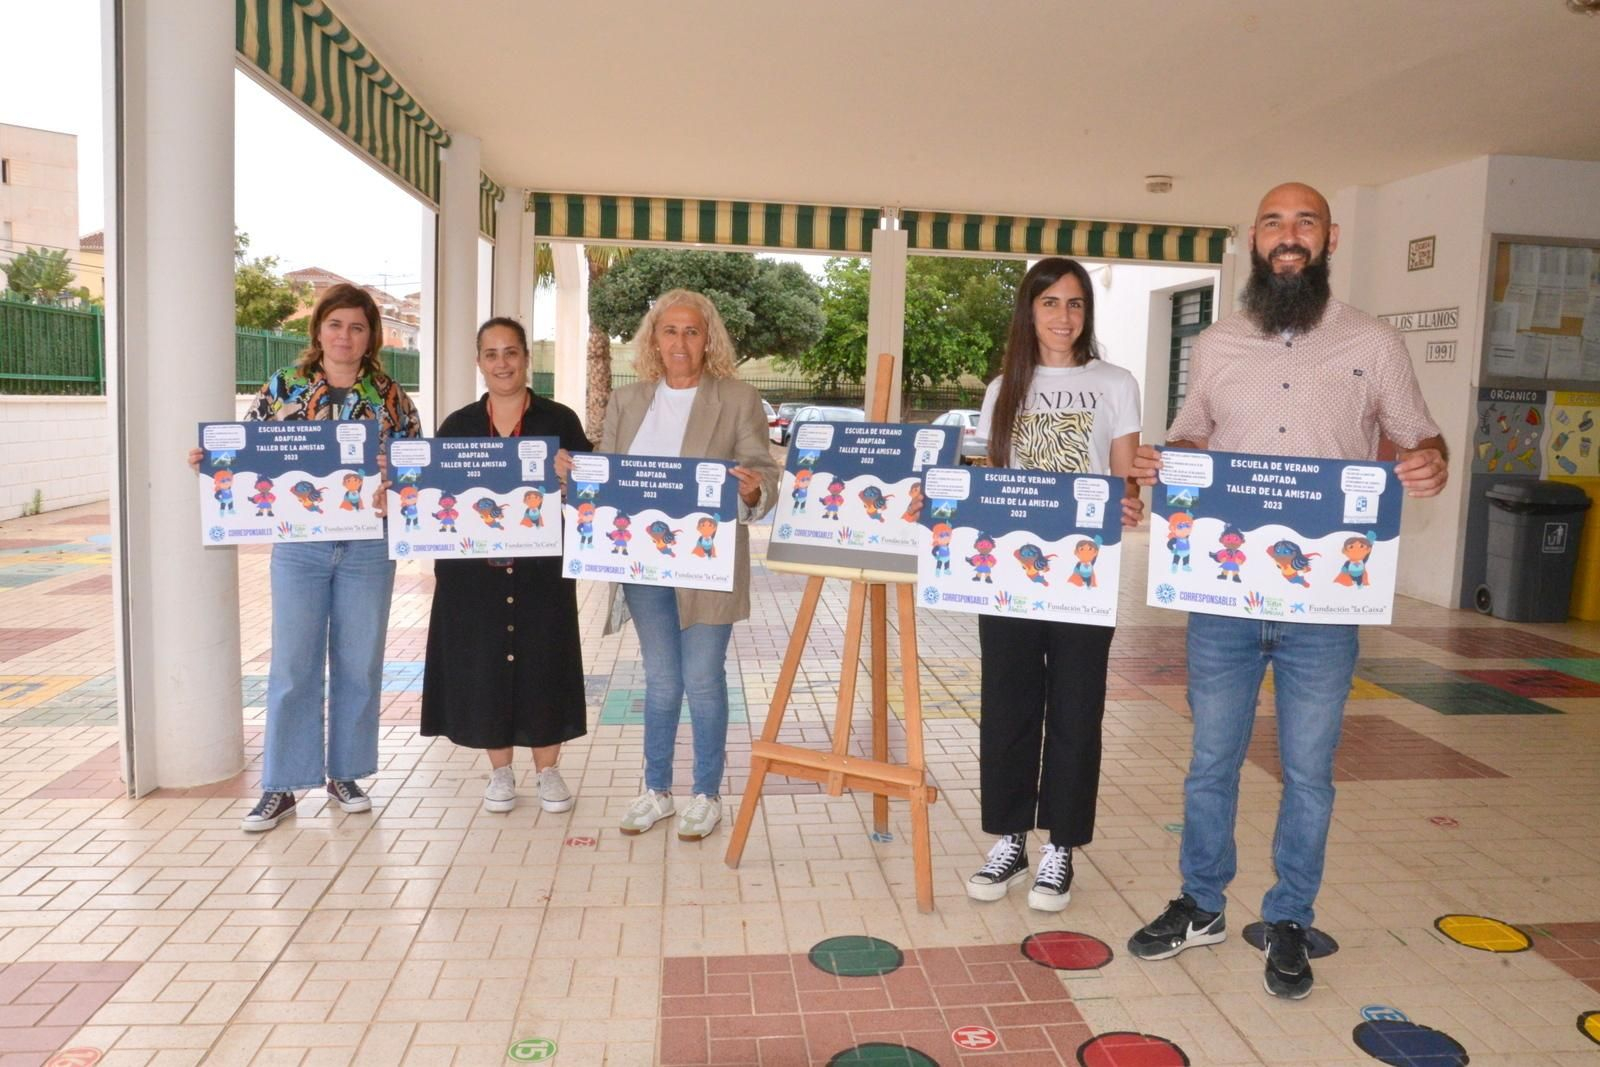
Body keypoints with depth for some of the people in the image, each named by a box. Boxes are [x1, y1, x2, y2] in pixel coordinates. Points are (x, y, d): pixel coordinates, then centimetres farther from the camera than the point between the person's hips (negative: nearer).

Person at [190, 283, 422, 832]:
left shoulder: (390, 397, 3)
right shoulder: (282, 387, 4)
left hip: (368, 549, 1)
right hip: (299, 546, 0)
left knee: (359, 663, 8)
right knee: (292, 665, 3)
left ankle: (345, 774, 23)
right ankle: (281, 786, 14)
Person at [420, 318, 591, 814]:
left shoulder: (559, 420, 3)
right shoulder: (457, 426, 8)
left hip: (541, 565, -1)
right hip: (474, 567, 2)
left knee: (543, 660, 4)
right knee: (483, 662, 5)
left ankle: (546, 769, 20)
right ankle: (500, 770, 22)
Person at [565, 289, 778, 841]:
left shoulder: (738, 399, -3)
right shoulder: (626, 401, 9)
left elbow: (764, 474, -7)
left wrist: (752, 490, -29)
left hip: (707, 565, -3)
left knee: (703, 679, 4)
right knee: (660, 680, 14)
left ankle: (706, 795, 21)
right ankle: (656, 790, 27)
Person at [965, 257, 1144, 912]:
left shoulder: (1114, 385, 5)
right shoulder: (1005, 389, 12)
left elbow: (1126, 482, 2)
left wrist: (1131, 508, -20)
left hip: (1083, 572, -2)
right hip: (1007, 568, 2)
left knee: (1074, 710, 3)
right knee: (1006, 706, 5)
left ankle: (1059, 850, 16)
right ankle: (1009, 842, 19)